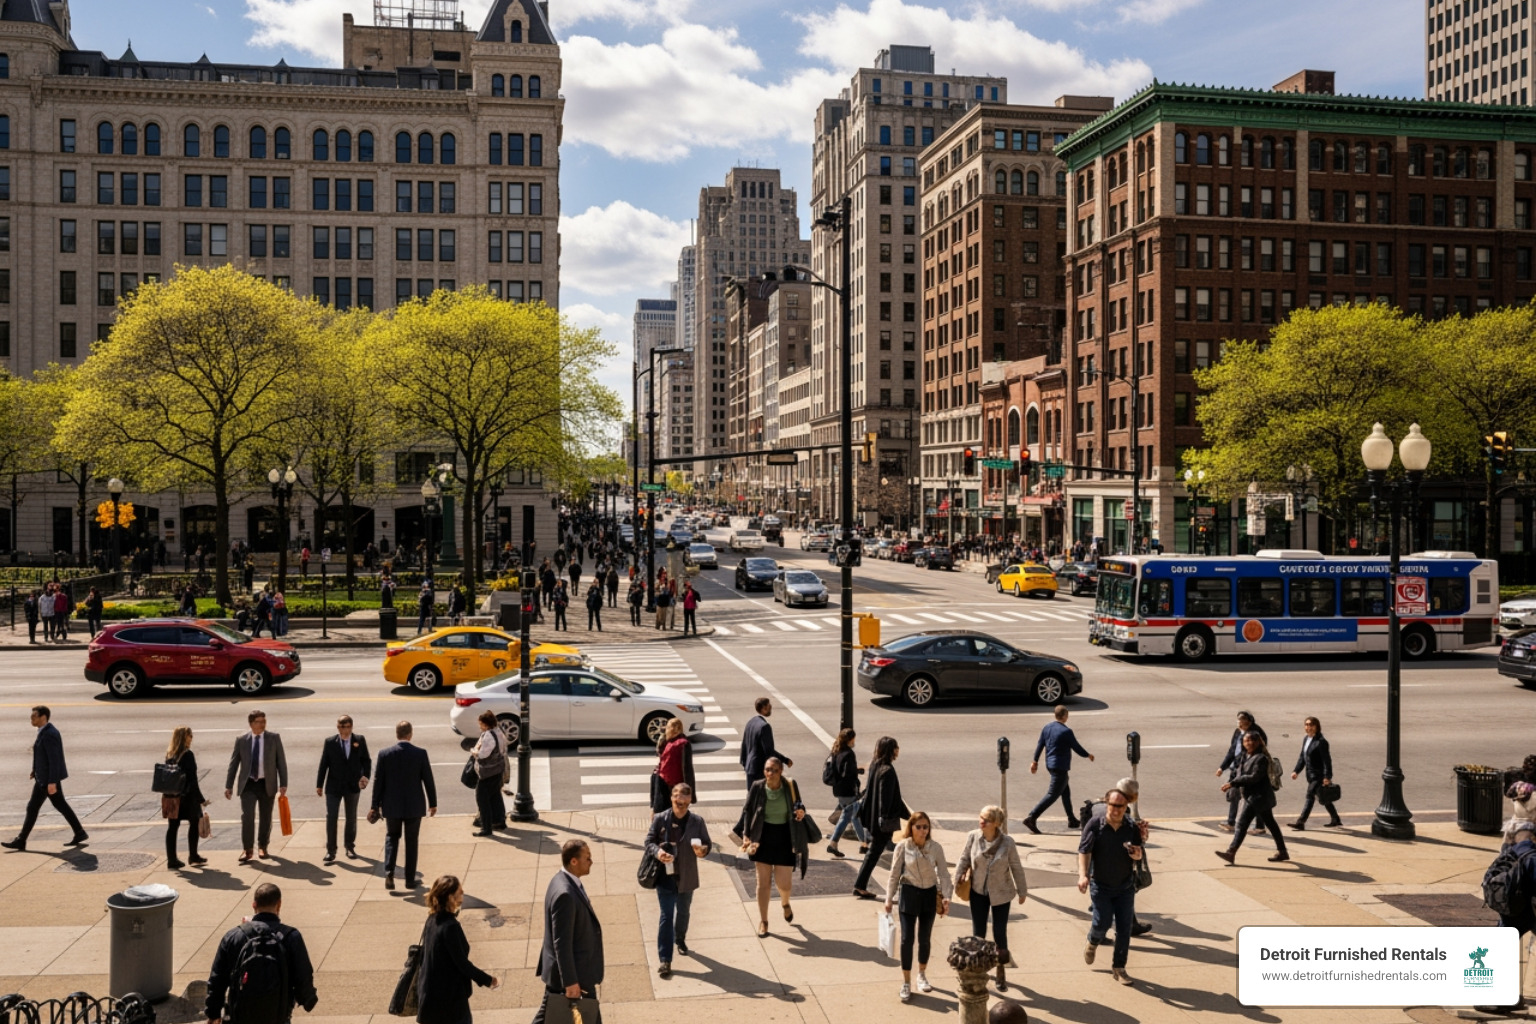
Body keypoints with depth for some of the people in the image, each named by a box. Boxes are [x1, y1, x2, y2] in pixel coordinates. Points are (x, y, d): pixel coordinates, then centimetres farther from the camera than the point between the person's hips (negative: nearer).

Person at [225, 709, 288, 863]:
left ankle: (262, 846, 26)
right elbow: (233, 764, 6)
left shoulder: (274, 738, 1)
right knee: (247, 815, -12)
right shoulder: (241, 741, 1)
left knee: (266, 817, 9)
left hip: (267, 784, 1)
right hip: (248, 784, -1)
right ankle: (247, 849, 0)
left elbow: (281, 761, 2)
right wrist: (229, 786, 3)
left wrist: (283, 783, -3)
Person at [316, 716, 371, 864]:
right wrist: (319, 785, -1)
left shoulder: (360, 740, -3)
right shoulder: (329, 742, -4)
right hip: (334, 786, -1)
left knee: (351, 817, 13)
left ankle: (350, 846, 28)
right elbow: (323, 764, -1)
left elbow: (366, 760, 3)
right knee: (331, 817, -7)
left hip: (353, 786, 1)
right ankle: (330, 850, -1)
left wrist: (366, 776, -12)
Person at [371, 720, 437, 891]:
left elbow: (378, 781, -3)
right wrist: (433, 803, 7)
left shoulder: (384, 754, -7)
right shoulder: (420, 753, -10)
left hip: (392, 806, 1)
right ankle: (410, 880, 16)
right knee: (411, 841, 11)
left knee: (391, 837, 18)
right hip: (414, 806, -1)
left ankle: (389, 873, -1)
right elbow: (428, 780, -5)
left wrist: (375, 806, 7)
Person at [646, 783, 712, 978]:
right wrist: (657, 851, -24)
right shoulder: (660, 819, -9)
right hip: (665, 876, -2)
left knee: (683, 913, 22)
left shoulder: (697, 821, -6)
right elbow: (649, 841, -3)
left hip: (687, 878, 2)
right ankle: (665, 960, -1)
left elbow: (707, 844, 0)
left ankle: (680, 939, 50)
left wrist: (702, 851, -24)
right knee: (666, 916, -4)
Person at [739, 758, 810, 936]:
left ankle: (785, 903, 37)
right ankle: (762, 921, 21)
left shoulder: (790, 786, -8)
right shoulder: (757, 787, -9)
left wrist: (801, 813, -17)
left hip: (784, 838, 0)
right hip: (763, 838, 0)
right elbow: (747, 811, 0)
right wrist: (748, 836, -6)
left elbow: (798, 808, 6)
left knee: (784, 884, 1)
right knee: (763, 882, 5)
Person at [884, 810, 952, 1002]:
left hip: (930, 894, 2)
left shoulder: (936, 847, -6)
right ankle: (906, 983, 9)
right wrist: (889, 898, -2)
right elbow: (894, 874, -3)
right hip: (908, 893, -2)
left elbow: (943, 873, -3)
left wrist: (946, 897, -14)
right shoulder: (902, 847, -9)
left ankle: (922, 975, 34)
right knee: (907, 938, -3)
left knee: (925, 938, 12)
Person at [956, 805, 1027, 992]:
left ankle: (1001, 973, 25)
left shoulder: (1007, 842, -19)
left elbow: (1016, 867, -7)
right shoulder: (973, 837, -16)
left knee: (1000, 933, 5)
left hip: (1001, 893, -1)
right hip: (978, 892, 1)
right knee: (978, 932, 10)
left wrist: (1022, 891, 1)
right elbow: (964, 860, -3)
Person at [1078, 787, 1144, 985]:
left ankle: (1118, 966, 19)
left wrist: (1137, 855, -17)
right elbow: (1084, 851, -14)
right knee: (1102, 923, -6)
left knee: (1124, 928, 3)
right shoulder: (1095, 824, -12)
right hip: (1101, 885, -3)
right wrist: (1083, 875, -28)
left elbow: (1138, 854, 8)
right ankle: (1093, 943, 30)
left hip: (1126, 886, 3)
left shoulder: (1132, 828, -3)